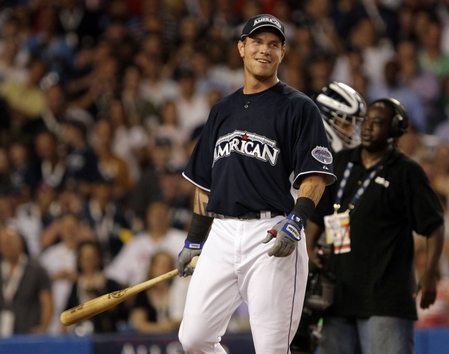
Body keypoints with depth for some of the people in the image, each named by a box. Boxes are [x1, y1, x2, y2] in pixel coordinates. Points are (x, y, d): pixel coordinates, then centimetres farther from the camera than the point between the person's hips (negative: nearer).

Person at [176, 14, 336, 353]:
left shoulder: (298, 107, 1)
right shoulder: (223, 111, 19)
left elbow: (316, 175, -8)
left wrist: (296, 222, -22)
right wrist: (194, 240, 19)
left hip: (272, 237, -6)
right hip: (222, 236, 6)